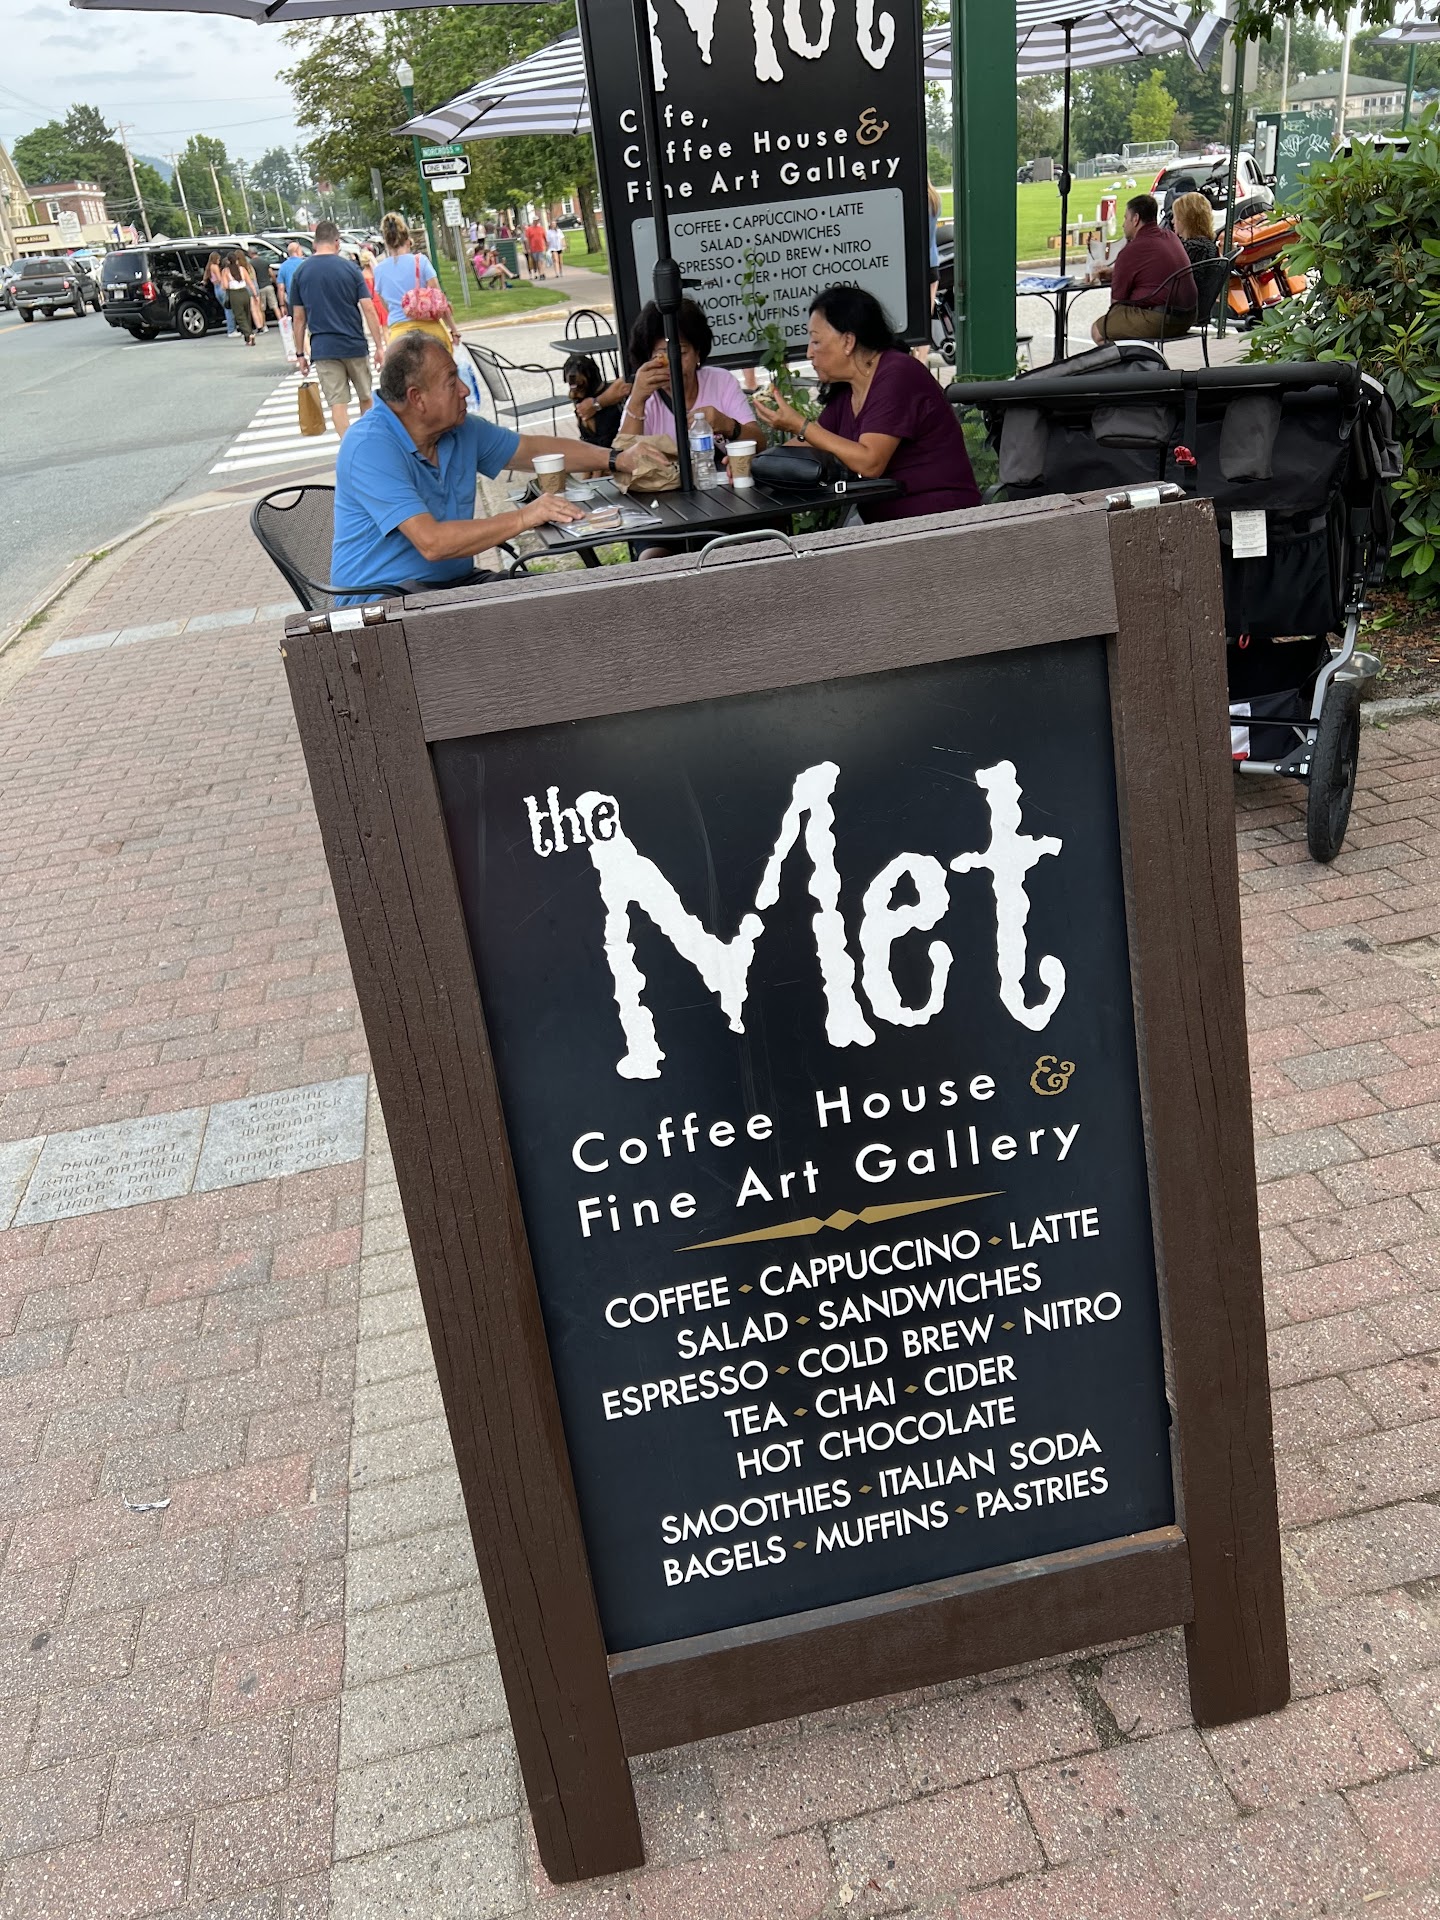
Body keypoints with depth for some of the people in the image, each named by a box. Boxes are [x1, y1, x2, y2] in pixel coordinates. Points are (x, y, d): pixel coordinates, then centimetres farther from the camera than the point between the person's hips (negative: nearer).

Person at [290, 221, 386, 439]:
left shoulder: (301, 273, 2)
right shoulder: (350, 268, -2)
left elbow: (298, 317, 3)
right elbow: (368, 309, -7)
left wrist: (300, 353, 9)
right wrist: (380, 346, -3)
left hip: (322, 348, 1)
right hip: (354, 345, 0)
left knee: (337, 403, 1)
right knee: (365, 398, 17)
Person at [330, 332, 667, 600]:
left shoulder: (461, 430, 6)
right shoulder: (370, 447, -20)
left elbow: (532, 449, 21)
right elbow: (432, 543, -29)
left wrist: (616, 460, 13)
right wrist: (523, 518, -27)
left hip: (456, 583, 8)